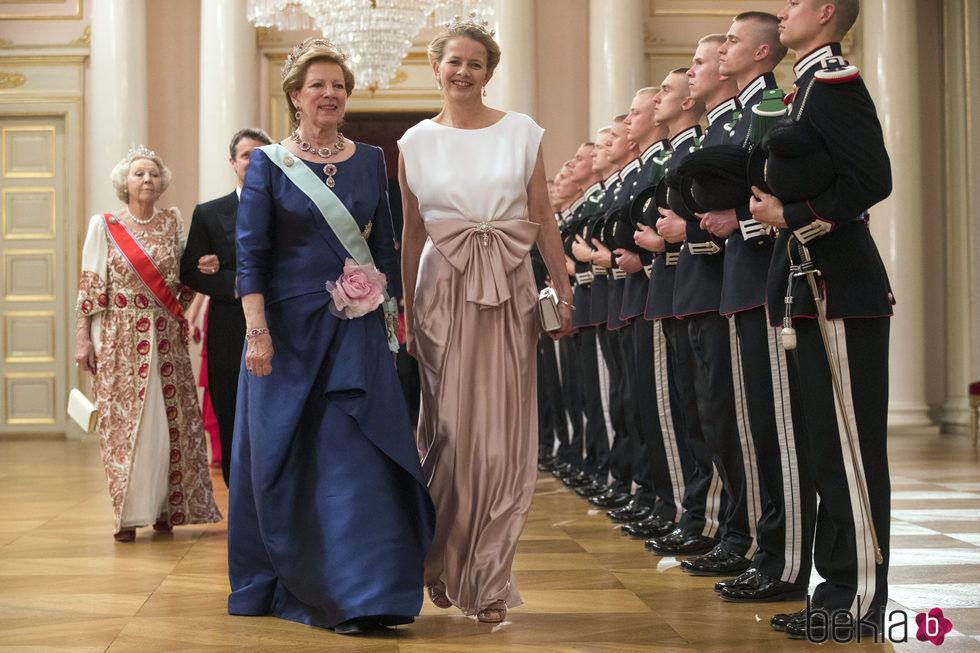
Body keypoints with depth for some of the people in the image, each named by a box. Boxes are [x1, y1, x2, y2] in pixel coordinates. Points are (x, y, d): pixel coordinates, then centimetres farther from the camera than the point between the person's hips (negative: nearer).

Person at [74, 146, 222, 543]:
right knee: (124, 422, -2)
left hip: (166, 338, 2)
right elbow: (89, 286, -1)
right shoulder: (105, 227, 1)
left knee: (169, 421, 1)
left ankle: (164, 508, 11)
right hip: (121, 339, -2)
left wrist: (180, 311, -1)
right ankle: (129, 513, 3)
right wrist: (83, 339, -6)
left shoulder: (172, 223, 8)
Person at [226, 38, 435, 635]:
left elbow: (384, 245, 13)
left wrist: (388, 316, 7)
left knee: (360, 454, -3)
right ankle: (283, 584, 23)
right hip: (291, 331, -2)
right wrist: (257, 332, -14)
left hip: (357, 333, 2)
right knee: (288, 458, 6)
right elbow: (251, 254, -5)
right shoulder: (269, 164, -1)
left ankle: (363, 596, 3)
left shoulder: (369, 160, 9)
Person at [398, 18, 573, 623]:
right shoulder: (416, 142, 6)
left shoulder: (522, 132, 5)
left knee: (503, 435, 0)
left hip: (509, 294, 0)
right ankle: (445, 565, 19)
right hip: (442, 293, 0)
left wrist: (565, 293, 1)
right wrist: (407, 308, 10)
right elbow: (412, 233, 11)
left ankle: (489, 578, 10)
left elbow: (544, 221, 5)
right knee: (449, 430, 1)